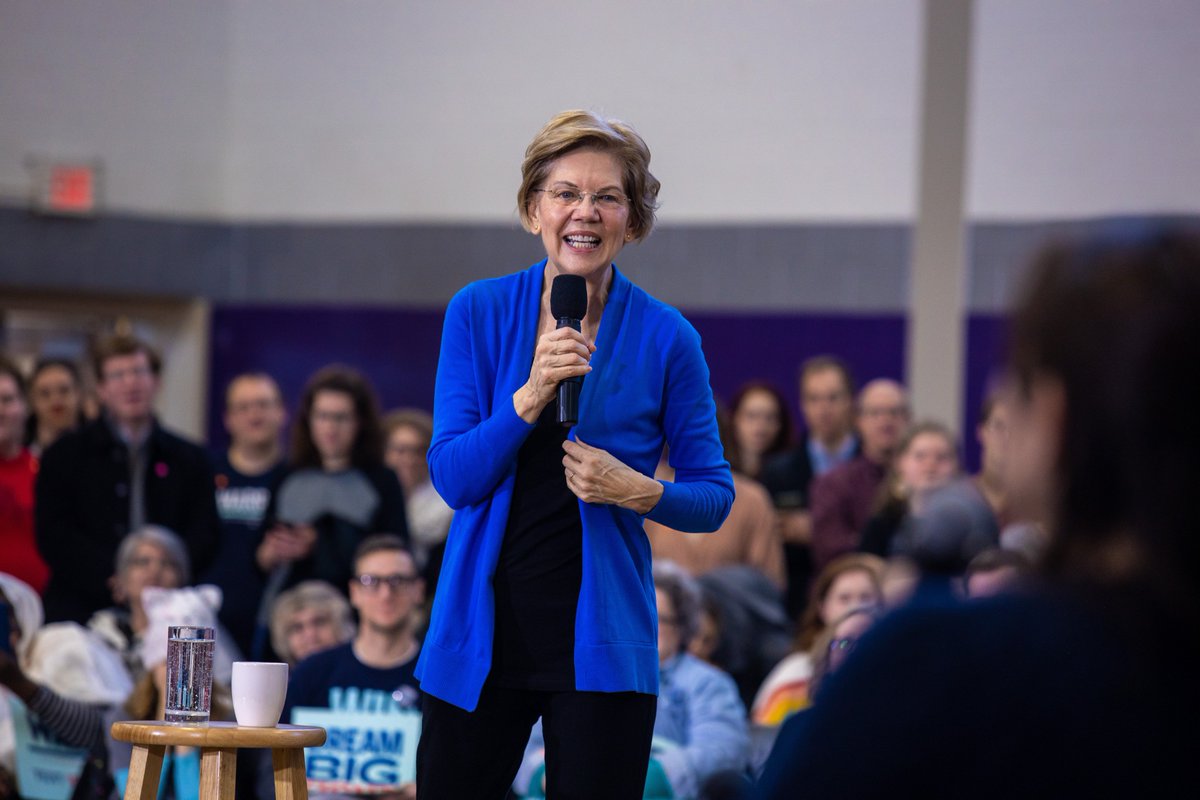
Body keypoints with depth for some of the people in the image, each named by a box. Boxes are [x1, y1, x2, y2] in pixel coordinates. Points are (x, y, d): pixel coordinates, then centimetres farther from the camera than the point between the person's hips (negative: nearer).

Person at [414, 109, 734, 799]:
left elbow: (715, 496, 3)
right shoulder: (478, 314, 1)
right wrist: (530, 397, -20)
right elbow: (453, 478, -5)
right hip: (481, 635, 2)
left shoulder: (666, 339, -3)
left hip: (601, 647, -1)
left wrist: (639, 491, -17)